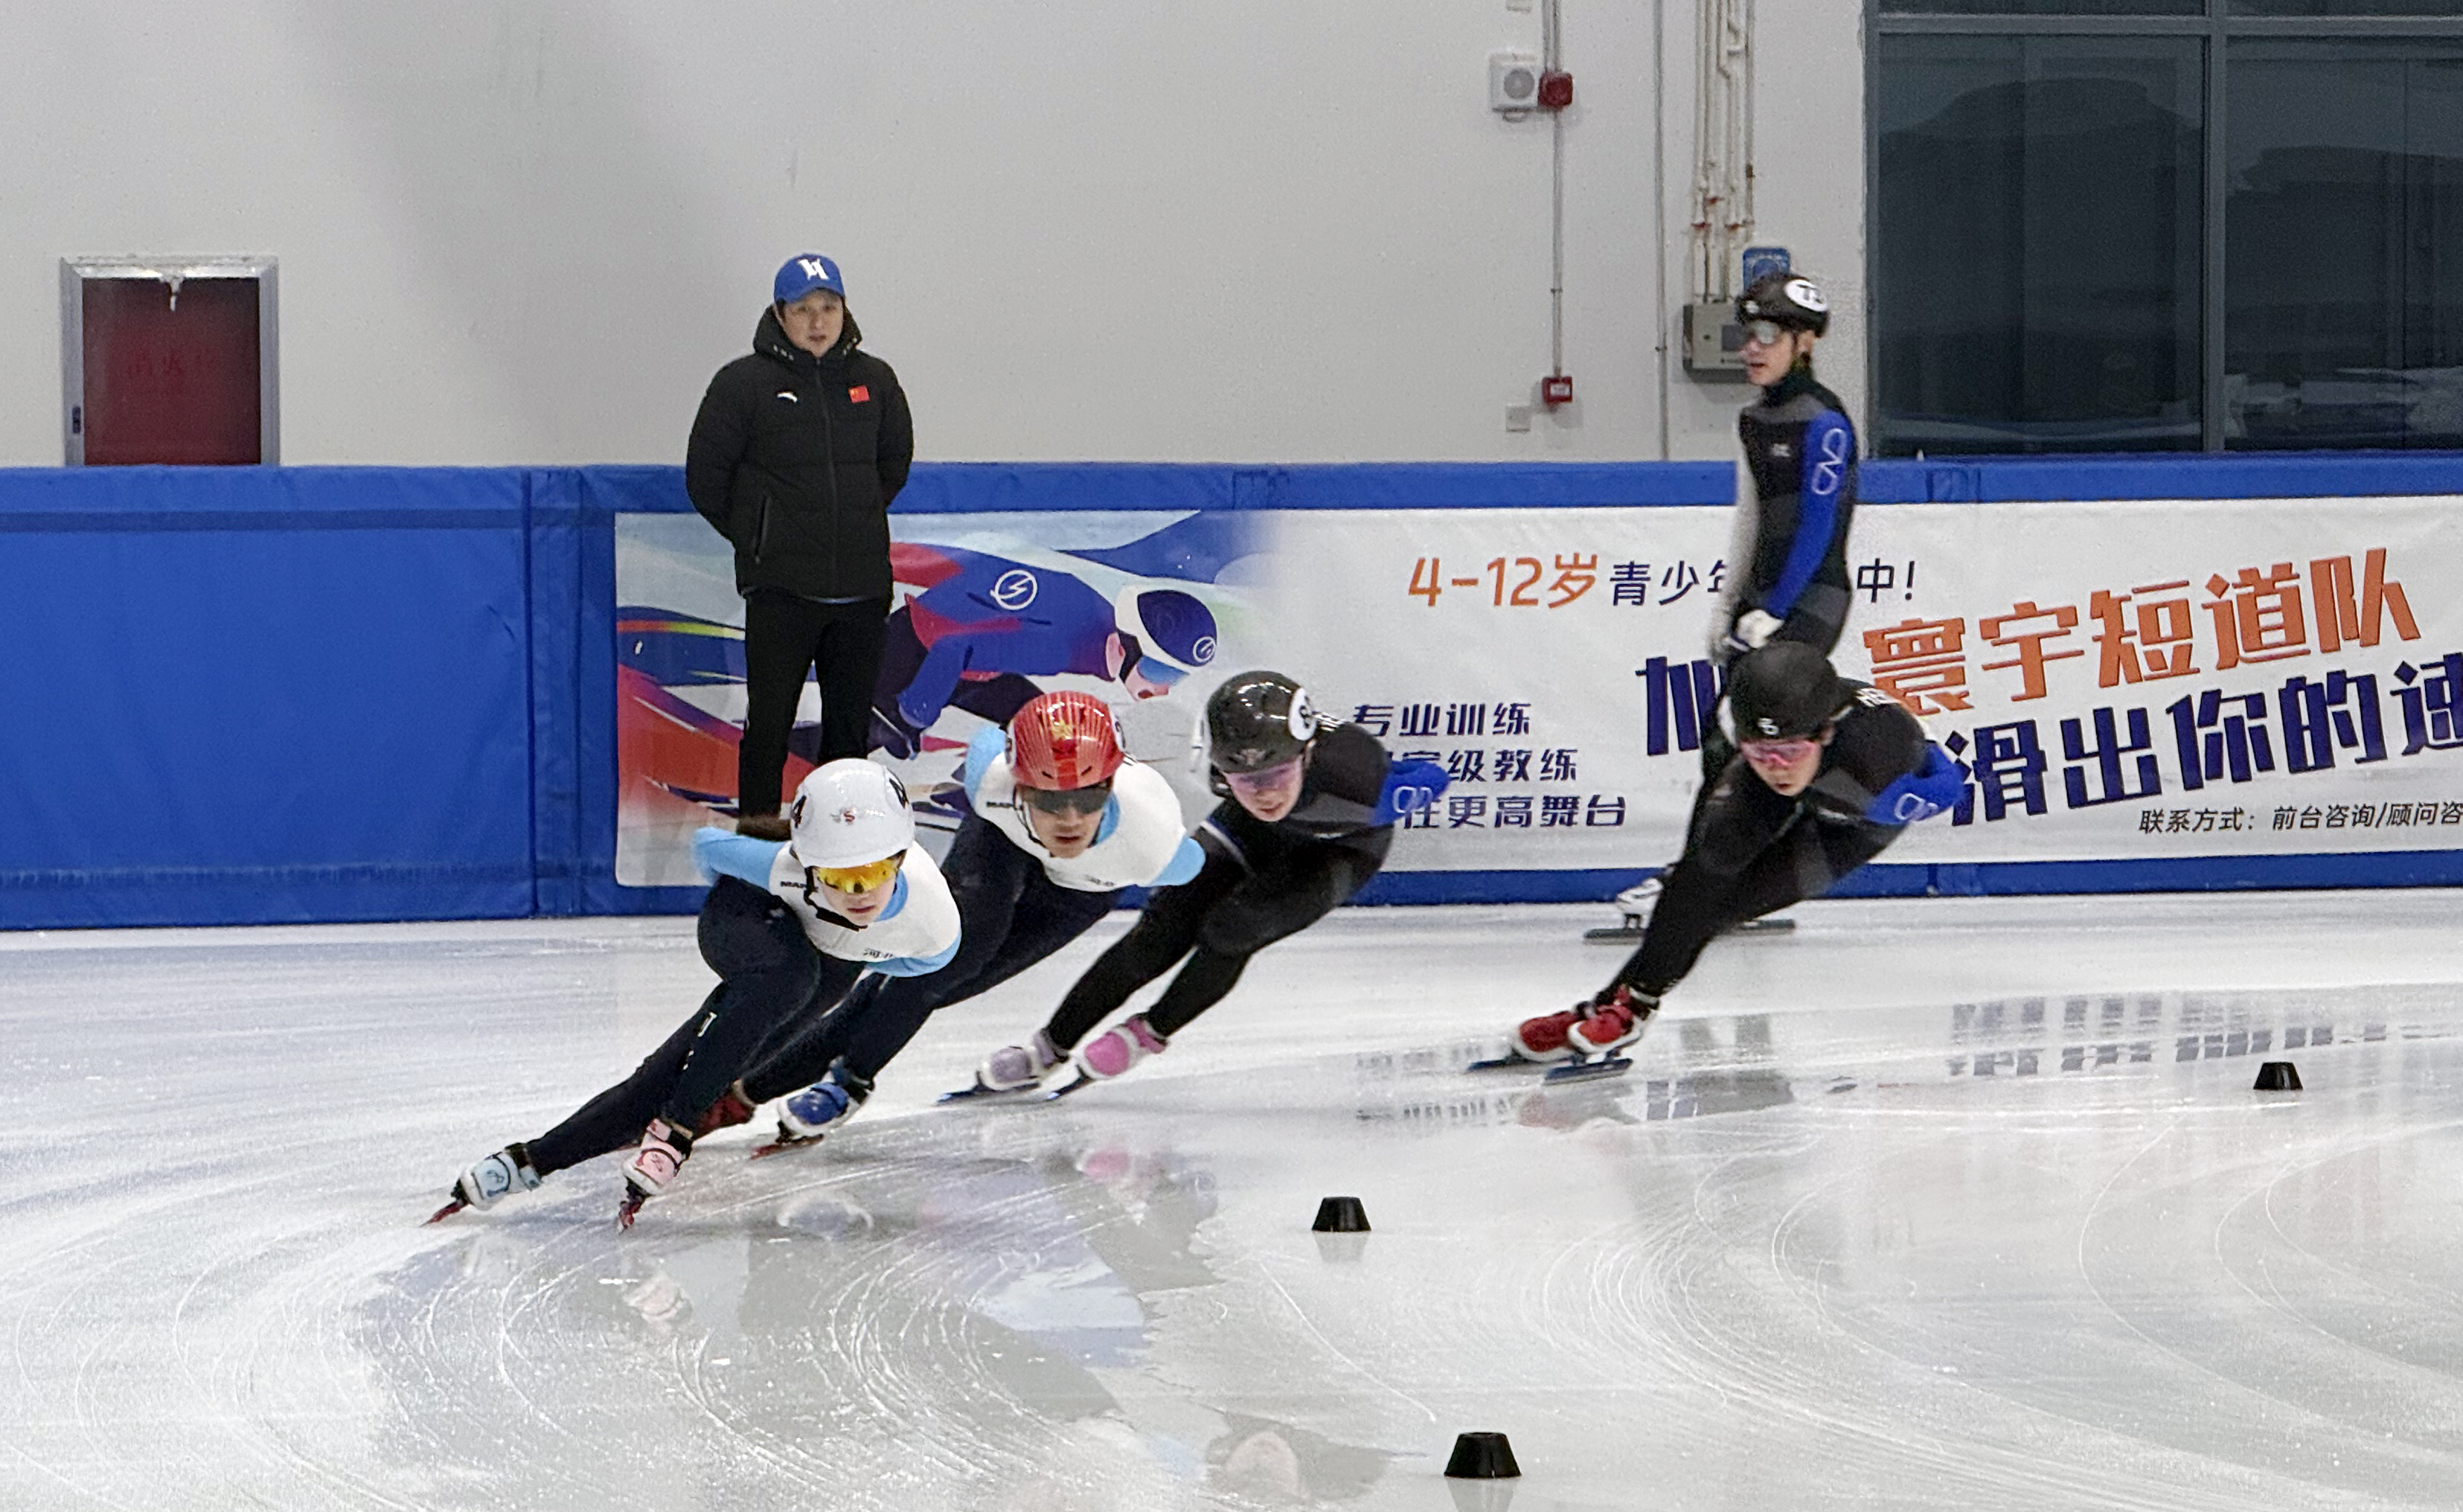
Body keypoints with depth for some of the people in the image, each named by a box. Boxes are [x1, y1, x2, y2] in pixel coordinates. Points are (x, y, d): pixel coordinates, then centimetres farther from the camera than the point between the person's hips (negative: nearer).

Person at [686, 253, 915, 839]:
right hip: (780, 585, -3)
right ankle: (758, 811, 7)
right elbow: (705, 475, 2)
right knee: (771, 708, -4)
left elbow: (895, 461, 23)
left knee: (852, 713, 7)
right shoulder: (745, 383, -4)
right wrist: (754, 534, 6)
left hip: (861, 584, 3)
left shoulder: (873, 381, 7)